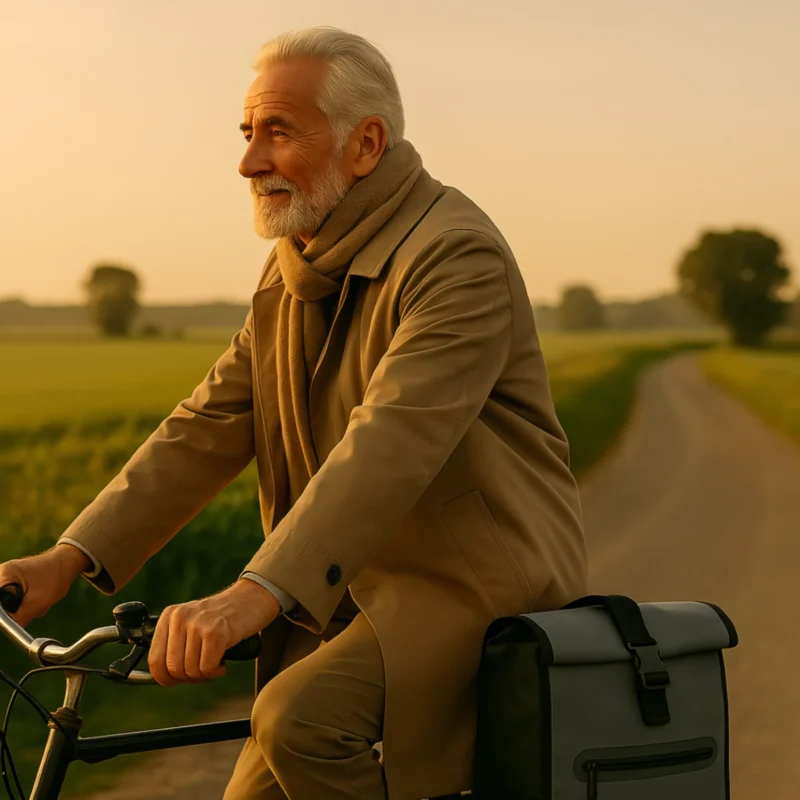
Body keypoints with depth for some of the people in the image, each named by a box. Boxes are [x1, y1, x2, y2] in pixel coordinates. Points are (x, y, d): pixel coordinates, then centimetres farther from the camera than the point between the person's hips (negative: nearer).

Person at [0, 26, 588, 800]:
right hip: (353, 593, 8)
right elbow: (208, 427, 4)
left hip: (478, 589, -8)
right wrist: (71, 557, -8)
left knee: (298, 722, -28)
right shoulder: (292, 271, 10)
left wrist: (255, 595, -43)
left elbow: (390, 444, -32)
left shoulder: (459, 257, -18)